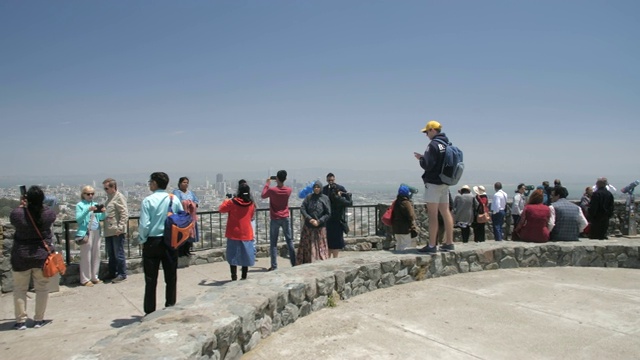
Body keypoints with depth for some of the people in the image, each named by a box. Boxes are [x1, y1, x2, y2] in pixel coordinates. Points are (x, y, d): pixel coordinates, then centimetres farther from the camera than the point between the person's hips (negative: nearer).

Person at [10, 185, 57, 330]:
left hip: (21, 256, -1)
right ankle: (39, 320, 15)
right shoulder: (48, 213, -12)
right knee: (42, 288, 10)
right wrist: (37, 204, 21)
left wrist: (21, 205, 19)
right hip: (42, 255, 1)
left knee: (20, 289, 13)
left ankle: (21, 321, 16)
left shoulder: (18, 213, -16)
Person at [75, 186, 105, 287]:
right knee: (86, 256, -2)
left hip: (96, 232, 5)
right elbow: (78, 219, -12)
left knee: (96, 255, 9)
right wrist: (88, 210, -22)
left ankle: (94, 277, 19)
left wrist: (103, 212, -13)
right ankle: (85, 279, 5)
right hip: (86, 233, -5)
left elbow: (101, 218, 7)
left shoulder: (95, 204, 12)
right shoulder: (80, 205, -1)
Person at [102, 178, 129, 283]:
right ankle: (112, 274, 27)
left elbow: (124, 214, -17)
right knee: (111, 254, 16)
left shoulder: (119, 197, -11)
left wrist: (120, 228, -21)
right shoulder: (109, 198, 16)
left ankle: (122, 274, 10)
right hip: (108, 231, 9)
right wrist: (104, 210, 9)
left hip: (117, 231, -9)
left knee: (119, 254, 0)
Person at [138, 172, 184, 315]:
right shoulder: (174, 199, -1)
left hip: (152, 242, -2)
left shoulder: (148, 200, -10)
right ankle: (170, 308, 18)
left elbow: (144, 224, -14)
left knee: (151, 279, 7)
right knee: (171, 277, 12)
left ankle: (150, 312, 13)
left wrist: (142, 240, 1)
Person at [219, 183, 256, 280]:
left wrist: (226, 201, 20)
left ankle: (234, 277, 3)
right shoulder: (251, 204, -2)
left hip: (234, 234, -2)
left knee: (233, 256, 6)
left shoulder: (232, 202, -11)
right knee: (245, 255, 11)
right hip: (247, 234, 2)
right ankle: (244, 276, 15)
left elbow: (221, 209, 4)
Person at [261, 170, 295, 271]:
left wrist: (267, 184, 12)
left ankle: (274, 266, 0)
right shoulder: (288, 190, -5)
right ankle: (294, 263, 14)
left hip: (275, 219, -3)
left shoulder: (272, 190, -15)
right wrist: (280, 183, 15)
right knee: (289, 241, 11)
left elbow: (263, 196, 5)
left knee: (273, 243, 3)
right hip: (286, 218, 3)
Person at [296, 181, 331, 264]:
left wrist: (319, 221, -13)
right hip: (308, 227, 1)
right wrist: (309, 219, -15)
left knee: (320, 247, 1)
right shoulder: (308, 197, 2)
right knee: (307, 246, 4)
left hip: (320, 228, -1)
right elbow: (302, 209, -4)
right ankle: (306, 264, 10)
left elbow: (328, 214, -3)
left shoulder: (325, 198, -1)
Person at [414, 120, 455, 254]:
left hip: (433, 183, -8)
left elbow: (427, 165, -20)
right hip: (445, 183, 8)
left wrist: (420, 158, 0)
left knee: (433, 214, -6)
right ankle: (449, 243, 18)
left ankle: (431, 246, -5)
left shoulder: (433, 145, -14)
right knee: (446, 213, 12)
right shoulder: (447, 144, 11)